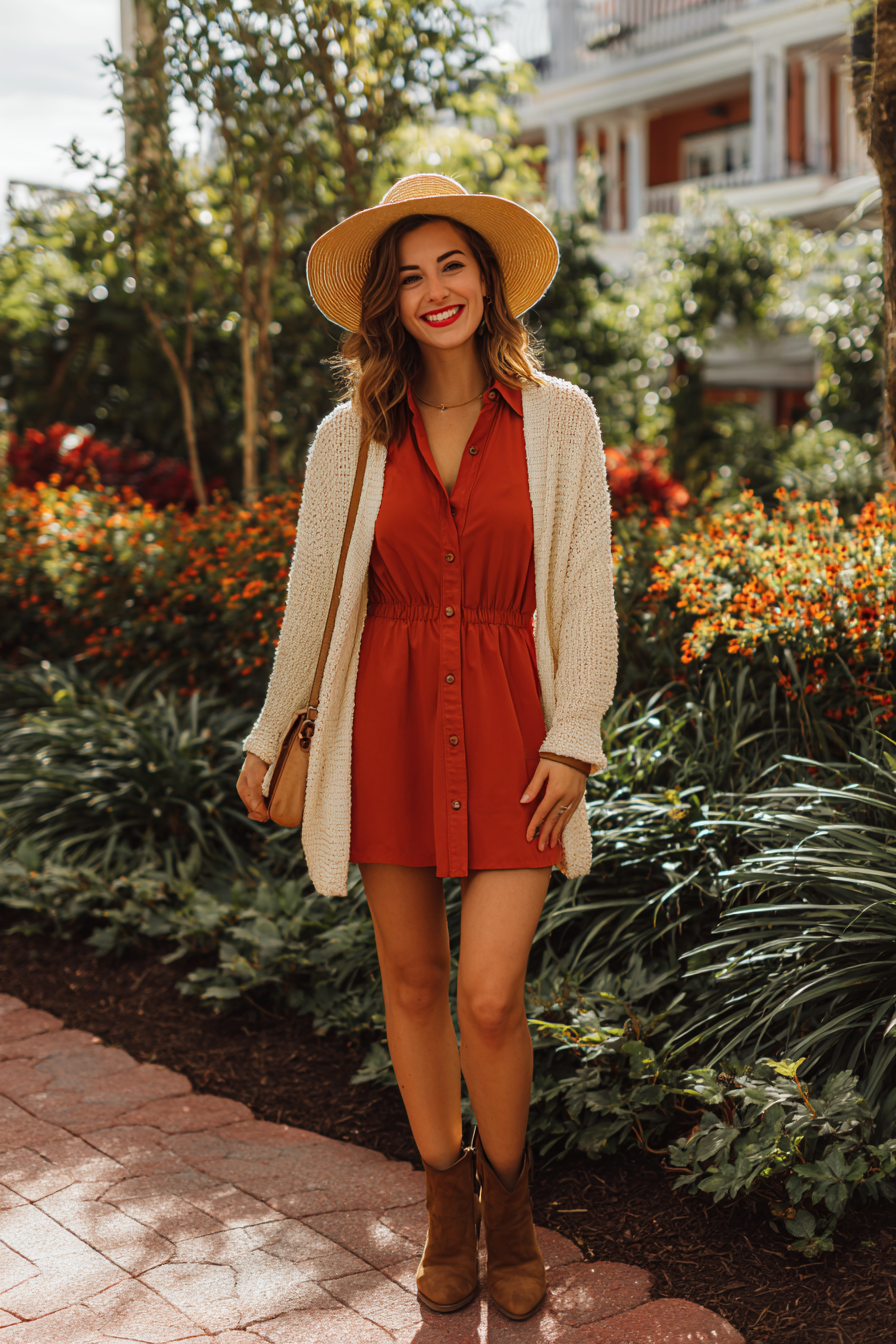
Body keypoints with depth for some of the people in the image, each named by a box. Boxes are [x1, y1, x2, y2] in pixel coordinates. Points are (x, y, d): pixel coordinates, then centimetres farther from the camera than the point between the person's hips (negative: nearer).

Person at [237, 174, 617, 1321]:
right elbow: (312, 597, 10)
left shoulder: (557, 417, 1)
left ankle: (509, 1198, 21)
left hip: (508, 724, -2)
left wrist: (573, 738, -6)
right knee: (411, 980, 9)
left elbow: (583, 588, 0)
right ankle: (446, 1201, 30)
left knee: (490, 995, -8)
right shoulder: (349, 435, 3)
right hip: (389, 720, 2)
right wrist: (269, 737, 15)